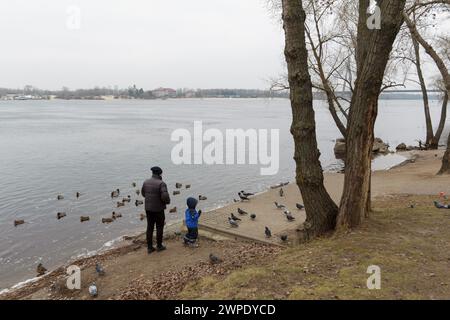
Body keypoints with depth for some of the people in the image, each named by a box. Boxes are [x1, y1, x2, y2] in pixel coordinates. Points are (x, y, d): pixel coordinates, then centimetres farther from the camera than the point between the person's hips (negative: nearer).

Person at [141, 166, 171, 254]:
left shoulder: (146, 182, 0)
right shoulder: (161, 183, -19)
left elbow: (143, 193, 15)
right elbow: (165, 196, -28)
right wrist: (168, 201, -6)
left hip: (148, 208, 5)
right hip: (158, 209, -5)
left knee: (150, 227, 12)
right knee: (159, 227, 11)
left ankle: (150, 247, 17)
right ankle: (159, 246, 21)